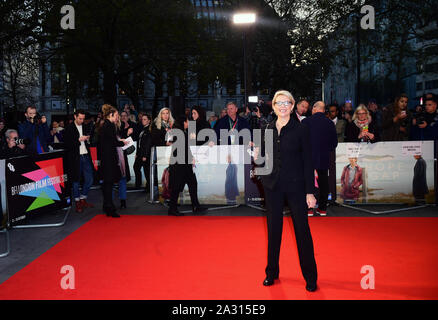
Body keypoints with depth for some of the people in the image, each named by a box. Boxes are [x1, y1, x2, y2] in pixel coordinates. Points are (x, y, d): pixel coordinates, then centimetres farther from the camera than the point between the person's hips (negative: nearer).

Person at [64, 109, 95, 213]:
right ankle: (77, 202, 15)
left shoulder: (85, 127, 14)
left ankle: (83, 200, 21)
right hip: (75, 158, -5)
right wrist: (79, 139, -16)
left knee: (89, 180, 4)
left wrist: (88, 139, 1)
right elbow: (67, 143, -10)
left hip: (86, 156, 5)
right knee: (76, 181, 3)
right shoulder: (69, 128, -2)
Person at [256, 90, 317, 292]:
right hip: (273, 185, 3)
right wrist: (258, 156, -6)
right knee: (273, 228, 11)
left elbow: (308, 162, -5)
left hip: (295, 184, -3)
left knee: (302, 229, 2)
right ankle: (272, 272, 26)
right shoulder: (268, 129, 7)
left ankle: (310, 277, 16)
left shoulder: (301, 130, -4)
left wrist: (310, 191, -9)